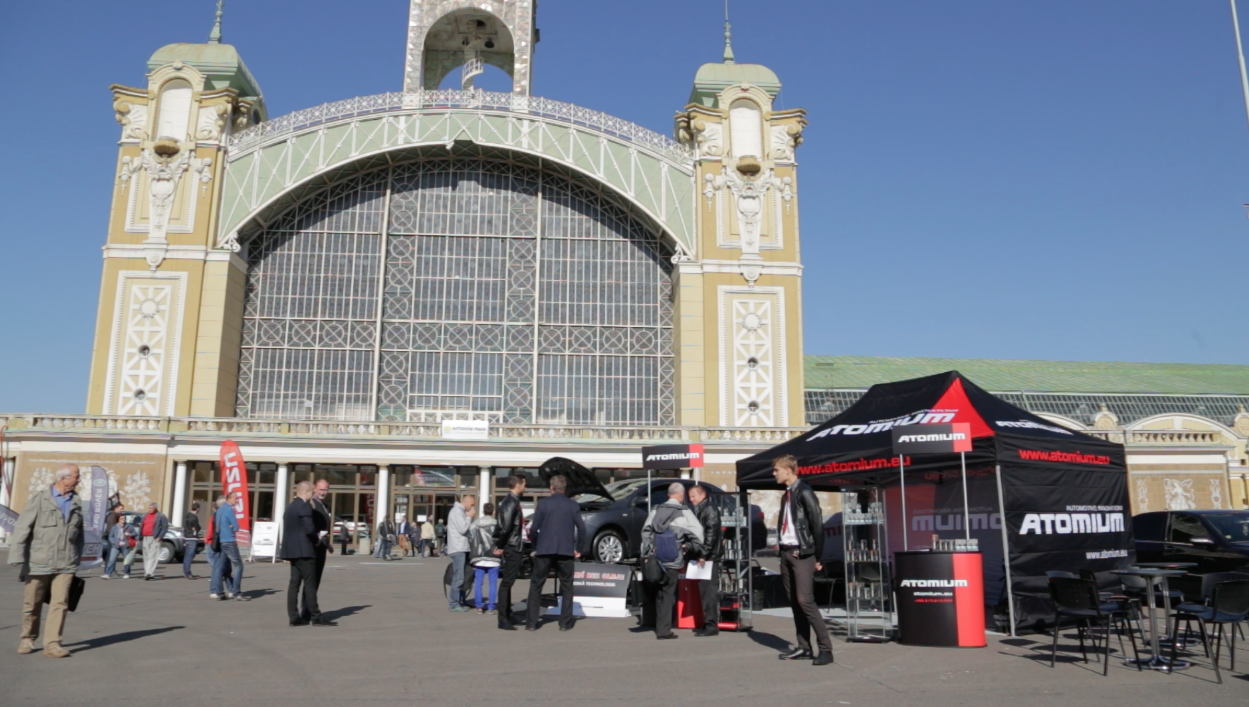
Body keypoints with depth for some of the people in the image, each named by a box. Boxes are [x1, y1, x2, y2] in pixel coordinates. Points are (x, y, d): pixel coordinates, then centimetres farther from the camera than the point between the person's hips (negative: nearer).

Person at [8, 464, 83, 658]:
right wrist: (17, 556, -14)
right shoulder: (39, 499, -4)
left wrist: (78, 558, 16)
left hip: (65, 564, 3)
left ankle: (52, 643, -1)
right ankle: (27, 638, 29)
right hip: (39, 562, -3)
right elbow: (21, 528, -7)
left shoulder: (76, 503, 10)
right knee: (32, 603, 9)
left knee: (59, 603, -5)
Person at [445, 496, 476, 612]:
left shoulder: (461, 511, 20)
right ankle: (454, 604, -5)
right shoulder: (457, 511, -11)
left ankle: (460, 602, 19)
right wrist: (469, 517, -10)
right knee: (458, 577, -9)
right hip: (458, 549, -10)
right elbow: (463, 529, -19)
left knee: (461, 577, 13)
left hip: (462, 549, 10)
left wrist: (469, 517, 7)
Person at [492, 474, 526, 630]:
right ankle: (503, 619, -3)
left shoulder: (512, 501, 15)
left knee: (508, 581, 15)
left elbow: (502, 525, 16)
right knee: (507, 582, -6)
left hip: (515, 547, 10)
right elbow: (505, 526, -25)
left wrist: (498, 544, 13)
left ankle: (507, 615, 24)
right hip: (512, 548, -10)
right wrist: (500, 545, -15)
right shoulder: (511, 502, -17)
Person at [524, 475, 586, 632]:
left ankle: (531, 623, 7)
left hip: (544, 550, -1)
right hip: (566, 551, 1)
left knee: (535, 586, 9)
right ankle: (565, 623, 8)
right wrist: (578, 549, 8)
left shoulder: (543, 503, -1)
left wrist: (535, 546, 9)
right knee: (566, 587, 11)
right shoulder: (573, 505, 3)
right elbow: (581, 528, -2)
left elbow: (534, 528, -4)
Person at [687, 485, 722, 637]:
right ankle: (707, 623, 16)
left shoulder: (710, 509, -9)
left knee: (709, 591, -8)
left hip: (709, 557, -9)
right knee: (704, 591, 11)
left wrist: (703, 555, -20)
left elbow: (711, 534, -17)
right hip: (701, 557, 9)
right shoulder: (697, 510, 20)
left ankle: (711, 625, -6)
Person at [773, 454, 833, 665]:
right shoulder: (787, 494, 16)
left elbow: (817, 524, -13)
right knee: (794, 602, 8)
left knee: (805, 601, -13)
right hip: (786, 553, 9)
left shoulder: (804, 493, -10)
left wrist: (817, 557, -12)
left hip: (802, 554, -9)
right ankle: (803, 648, 13)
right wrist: (782, 552, 11)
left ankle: (825, 648, -7)